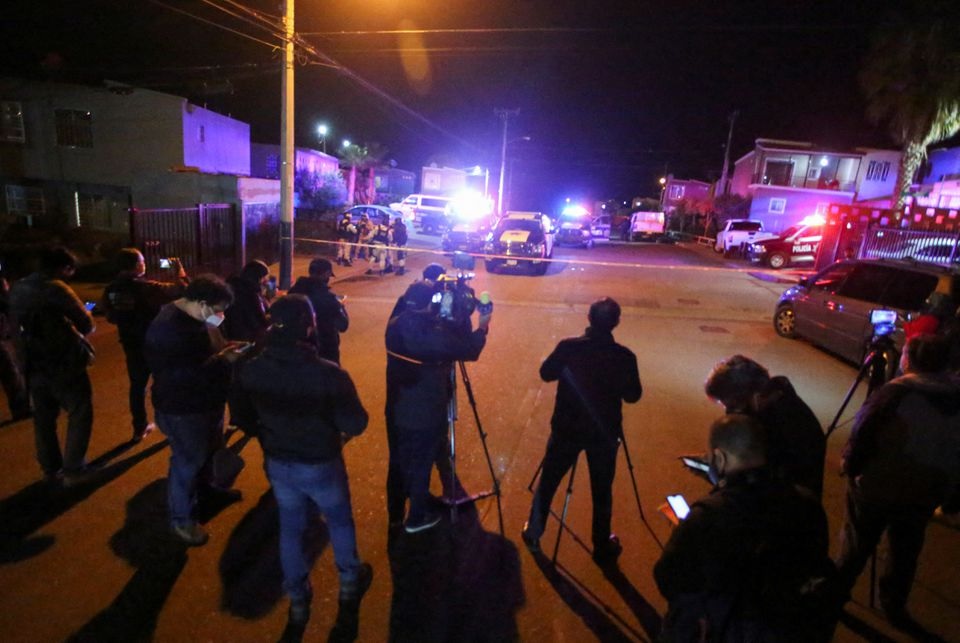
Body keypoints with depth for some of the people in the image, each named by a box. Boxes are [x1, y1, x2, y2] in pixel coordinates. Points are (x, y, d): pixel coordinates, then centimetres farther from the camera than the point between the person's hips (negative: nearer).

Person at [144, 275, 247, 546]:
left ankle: (206, 484, 52)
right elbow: (186, 374, -35)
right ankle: (180, 519, 22)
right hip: (182, 409, -10)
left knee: (209, 449, 27)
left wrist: (225, 349, -4)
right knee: (187, 462, 4)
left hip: (205, 401, 10)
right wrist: (224, 360, -28)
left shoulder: (194, 317, 1)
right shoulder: (169, 328, -30)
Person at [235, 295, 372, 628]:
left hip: (277, 463, 3)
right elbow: (355, 425, -21)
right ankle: (350, 580, 44)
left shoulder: (250, 370, -15)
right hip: (321, 464, -3)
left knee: (290, 528, 24)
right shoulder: (328, 373, -29)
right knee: (340, 520, 23)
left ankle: (298, 599, 40)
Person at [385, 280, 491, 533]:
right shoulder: (435, 335, -26)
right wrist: (482, 327, 3)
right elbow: (470, 351, -13)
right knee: (420, 466, 13)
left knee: (398, 462, 21)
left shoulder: (394, 326, -6)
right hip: (425, 414, -6)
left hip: (396, 410, 6)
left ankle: (395, 514, 39)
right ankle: (416, 518, 31)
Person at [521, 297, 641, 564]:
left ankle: (533, 533, 32)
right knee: (602, 490, 17)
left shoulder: (568, 347, -15)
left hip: (566, 428, 0)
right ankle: (603, 547, 30)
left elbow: (546, 373, 0)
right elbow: (633, 395, -3)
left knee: (548, 481, 18)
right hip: (604, 433, 0)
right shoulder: (625, 356, -15)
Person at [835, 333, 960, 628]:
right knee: (905, 551, 23)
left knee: (857, 545, 14)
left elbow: (862, 435, -21)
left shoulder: (895, 393, -23)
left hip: (876, 487, -4)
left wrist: (849, 465, -1)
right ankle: (894, 606, 39)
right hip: (924, 494, 4)